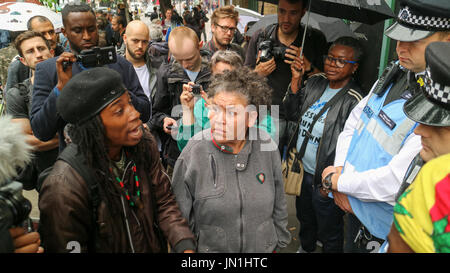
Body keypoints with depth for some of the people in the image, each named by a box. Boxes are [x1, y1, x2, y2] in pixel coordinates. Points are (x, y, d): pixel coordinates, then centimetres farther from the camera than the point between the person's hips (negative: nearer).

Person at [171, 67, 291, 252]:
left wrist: (278, 243, 8)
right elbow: (181, 218, -8)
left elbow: (279, 205, 2)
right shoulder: (193, 154, -19)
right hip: (210, 248, -2)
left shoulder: (266, 146, -11)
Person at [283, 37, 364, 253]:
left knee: (329, 232, 16)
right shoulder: (315, 82, -1)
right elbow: (292, 115, 0)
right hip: (302, 171, 7)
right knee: (304, 219, 31)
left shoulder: (353, 101, -21)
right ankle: (305, 248, 59)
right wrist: (296, 81, -11)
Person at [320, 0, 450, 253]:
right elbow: (354, 122, 6)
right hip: (353, 203, 6)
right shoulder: (396, 73, -1)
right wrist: (340, 171, -7)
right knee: (350, 246, 26)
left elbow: (397, 182, -29)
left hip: (380, 226, -6)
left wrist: (337, 181, -16)